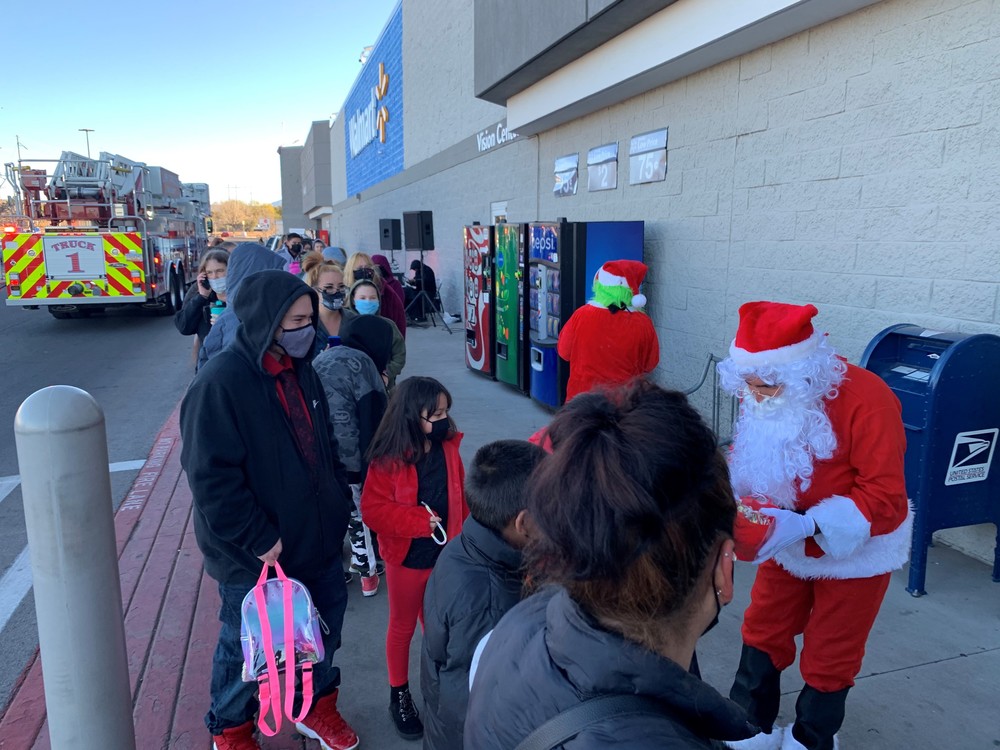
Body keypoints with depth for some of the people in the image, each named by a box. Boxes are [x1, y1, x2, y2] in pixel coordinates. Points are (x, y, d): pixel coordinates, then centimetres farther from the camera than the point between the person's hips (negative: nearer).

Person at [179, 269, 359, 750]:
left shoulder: (300, 371, 3)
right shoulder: (219, 384, -23)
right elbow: (212, 479, -24)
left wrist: (339, 503, 8)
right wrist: (258, 540, -21)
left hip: (316, 540, 7)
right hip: (254, 557, -7)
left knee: (326, 621, 21)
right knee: (246, 643, 14)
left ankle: (317, 706, 46)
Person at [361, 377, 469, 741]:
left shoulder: (448, 449, -6)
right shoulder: (389, 459, -19)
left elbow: (461, 499, 3)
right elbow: (372, 509, -20)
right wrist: (420, 522, -26)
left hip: (445, 556, 4)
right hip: (406, 560, -3)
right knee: (402, 627, 16)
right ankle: (399, 694, 35)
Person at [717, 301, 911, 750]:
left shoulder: (865, 399, -31)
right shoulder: (764, 400, -13)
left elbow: (885, 498, -28)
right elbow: (746, 460, -1)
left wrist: (806, 525, -37)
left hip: (854, 554, -5)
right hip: (787, 545, 5)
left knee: (828, 658, 13)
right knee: (761, 636, 15)